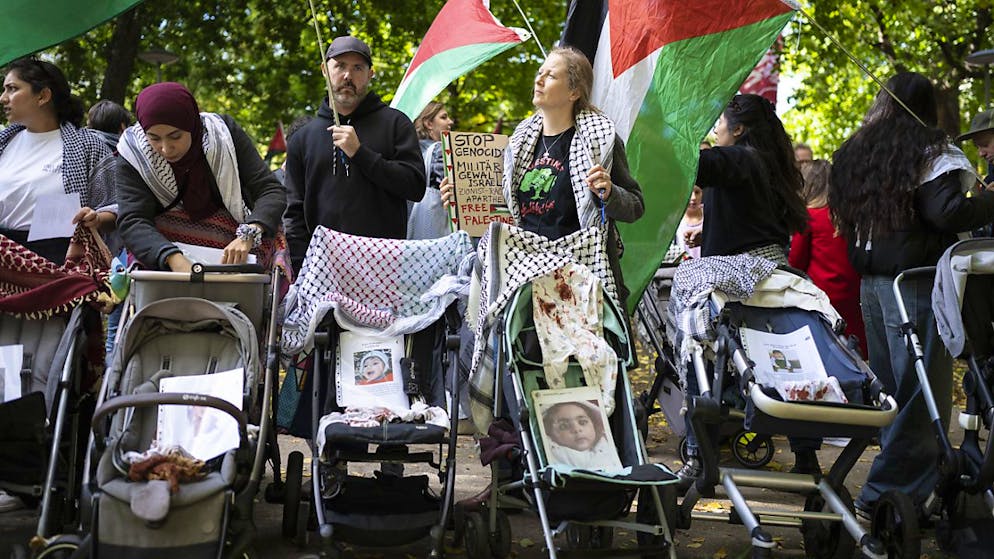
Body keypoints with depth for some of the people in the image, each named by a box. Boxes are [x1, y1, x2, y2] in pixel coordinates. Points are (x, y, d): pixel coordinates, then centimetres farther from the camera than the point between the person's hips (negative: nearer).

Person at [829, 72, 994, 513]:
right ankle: (886, 493, -4)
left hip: (869, 283, 8)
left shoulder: (852, 153, 15)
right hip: (915, 282, -8)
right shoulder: (930, 152, -7)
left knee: (889, 388, 15)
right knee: (921, 393, -3)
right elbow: (947, 212, -19)